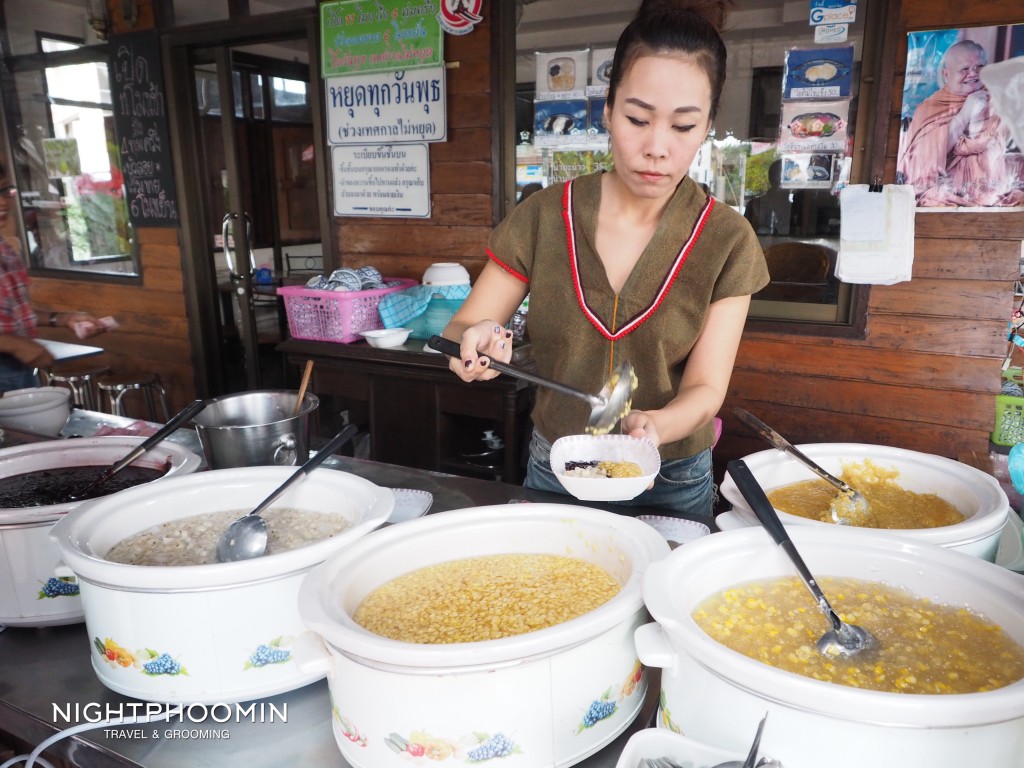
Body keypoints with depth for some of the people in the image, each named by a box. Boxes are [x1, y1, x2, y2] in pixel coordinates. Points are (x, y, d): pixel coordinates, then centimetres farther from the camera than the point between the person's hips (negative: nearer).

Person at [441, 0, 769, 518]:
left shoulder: (727, 242, -13)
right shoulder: (543, 217, -11)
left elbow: (704, 388, -13)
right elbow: (456, 333, -6)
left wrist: (653, 427, -35)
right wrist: (478, 340, -30)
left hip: (670, 484, -1)